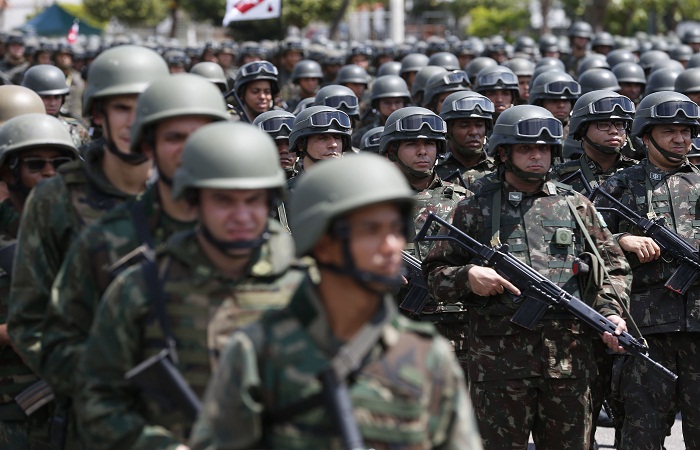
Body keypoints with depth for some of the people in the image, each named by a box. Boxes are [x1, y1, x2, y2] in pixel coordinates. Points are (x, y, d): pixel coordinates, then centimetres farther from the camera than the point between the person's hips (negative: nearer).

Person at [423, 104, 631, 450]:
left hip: (570, 358, 2)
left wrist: (610, 313, -2)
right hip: (497, 359, -2)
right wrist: (467, 276, -12)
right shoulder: (474, 210, 8)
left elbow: (612, 269, 15)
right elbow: (435, 275, 9)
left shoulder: (576, 206, 14)